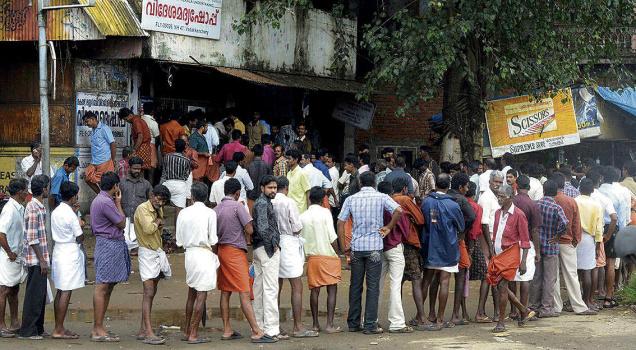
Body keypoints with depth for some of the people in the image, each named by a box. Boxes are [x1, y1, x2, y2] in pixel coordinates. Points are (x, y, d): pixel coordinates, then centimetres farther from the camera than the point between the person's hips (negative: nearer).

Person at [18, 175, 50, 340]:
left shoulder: (40, 207, 14)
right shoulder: (33, 208, -16)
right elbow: (32, 238, -20)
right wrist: (42, 260, -19)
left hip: (40, 258, 10)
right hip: (35, 259, -10)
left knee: (40, 294, 14)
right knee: (34, 295, -5)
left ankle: (38, 328, 21)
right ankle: (27, 330, 0)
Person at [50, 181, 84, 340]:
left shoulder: (56, 212, 8)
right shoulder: (70, 215, -16)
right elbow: (80, 238, -13)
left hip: (58, 251, 9)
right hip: (70, 254, -9)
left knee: (60, 292, 13)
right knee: (66, 292, -5)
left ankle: (58, 328, 17)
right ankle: (59, 330, -5)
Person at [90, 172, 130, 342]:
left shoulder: (99, 199, 17)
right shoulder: (106, 202, -17)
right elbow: (122, 223, -9)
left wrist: (116, 202, 15)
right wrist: (118, 203, -1)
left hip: (108, 244, 11)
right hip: (109, 244, -11)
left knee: (107, 287, 12)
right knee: (102, 287, -9)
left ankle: (98, 328, 15)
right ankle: (98, 330, -8)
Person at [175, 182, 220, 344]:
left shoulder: (183, 213, 3)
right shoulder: (209, 213, -9)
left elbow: (179, 241, 5)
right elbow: (213, 241, -10)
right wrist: (214, 252, 8)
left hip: (189, 253, 5)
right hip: (205, 254, -5)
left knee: (192, 293, 17)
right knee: (201, 294, -1)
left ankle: (186, 331, 23)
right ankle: (193, 334, -1)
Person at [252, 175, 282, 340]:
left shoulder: (263, 202, 18)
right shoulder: (263, 203, -13)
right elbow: (263, 228, -23)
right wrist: (273, 244, -12)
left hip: (259, 248, 10)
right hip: (268, 249, -10)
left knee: (259, 288, 11)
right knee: (270, 290, -10)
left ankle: (259, 326, 16)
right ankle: (271, 329, -12)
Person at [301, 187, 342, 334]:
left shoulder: (302, 216, 5)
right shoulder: (325, 212, -6)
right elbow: (332, 236, -10)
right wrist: (337, 253, 1)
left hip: (311, 257, 4)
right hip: (328, 255, -4)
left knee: (314, 290, 9)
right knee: (332, 290, 0)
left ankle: (315, 324, 11)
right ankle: (330, 325, -7)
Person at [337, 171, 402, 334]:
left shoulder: (351, 199, 5)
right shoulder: (381, 197, -2)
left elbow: (340, 222, 2)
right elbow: (398, 211, -17)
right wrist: (388, 228, -2)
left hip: (356, 247, 3)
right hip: (374, 247, -3)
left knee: (355, 286, 11)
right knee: (372, 287, 1)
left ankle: (353, 323, 16)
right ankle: (370, 325, 0)